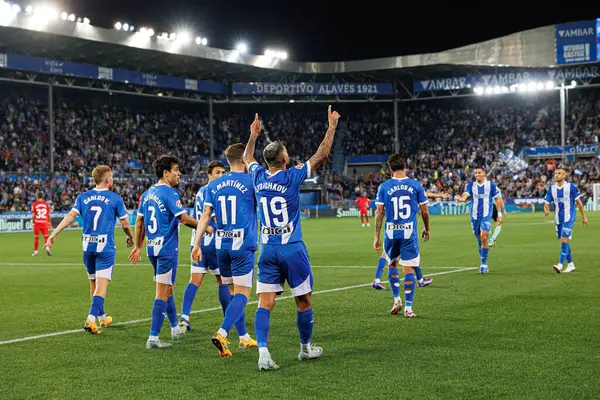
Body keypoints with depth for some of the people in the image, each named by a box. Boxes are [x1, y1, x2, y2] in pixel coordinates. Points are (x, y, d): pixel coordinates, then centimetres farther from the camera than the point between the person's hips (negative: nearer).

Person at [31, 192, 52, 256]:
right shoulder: (46, 204, 2)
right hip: (44, 222, 1)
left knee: (36, 237, 9)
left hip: (37, 222, -1)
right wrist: (49, 222, 14)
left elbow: (33, 215, -6)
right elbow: (49, 215, 3)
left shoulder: (34, 204, -3)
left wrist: (33, 220, 12)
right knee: (46, 236, 3)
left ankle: (35, 251, 14)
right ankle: (47, 248, -19)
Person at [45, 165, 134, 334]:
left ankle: (102, 317, 33)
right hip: (106, 247, -5)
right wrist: (131, 238, 20)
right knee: (101, 286, -6)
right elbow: (125, 224, 1)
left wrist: (53, 235, -7)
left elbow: (70, 216, -5)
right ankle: (91, 319, -22)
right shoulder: (115, 198, -2)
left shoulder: (83, 197, 6)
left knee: (93, 284, 19)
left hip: (87, 246, 5)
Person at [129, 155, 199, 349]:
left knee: (167, 289, 22)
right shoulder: (170, 193, -14)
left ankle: (175, 328, 36)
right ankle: (153, 338, -7)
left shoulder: (147, 193, 11)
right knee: (163, 293, -5)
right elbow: (184, 218, -20)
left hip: (152, 248, 8)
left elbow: (139, 222, 15)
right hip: (167, 248, -8)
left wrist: (138, 246, 22)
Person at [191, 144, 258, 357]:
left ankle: (244, 337, 24)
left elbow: (205, 215, 4)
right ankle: (221, 334, -22)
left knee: (234, 292, 17)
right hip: (243, 246, -5)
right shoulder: (250, 181, -6)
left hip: (221, 246, 5)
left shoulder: (214, 185, 7)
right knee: (242, 294, -5)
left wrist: (197, 244, 7)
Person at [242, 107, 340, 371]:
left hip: (267, 249, 4)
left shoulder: (258, 176, 2)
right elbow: (322, 155, -2)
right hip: (292, 248, -4)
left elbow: (247, 158, 26)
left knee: (265, 303, -2)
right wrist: (332, 127, 7)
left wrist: (253, 136, 39)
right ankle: (306, 349, 25)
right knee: (304, 301, 12)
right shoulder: (292, 177, -10)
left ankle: (263, 353, -17)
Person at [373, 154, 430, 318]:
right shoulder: (416, 185, 0)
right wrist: (427, 229, 21)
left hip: (391, 232, 1)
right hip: (409, 233, -1)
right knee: (409, 269, 3)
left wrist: (376, 237, 3)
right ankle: (408, 308, 3)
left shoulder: (384, 187, -1)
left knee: (392, 265, 22)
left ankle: (396, 300, 20)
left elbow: (379, 212, -2)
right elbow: (424, 211, 5)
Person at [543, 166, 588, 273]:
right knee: (564, 242, 12)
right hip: (558, 219, 5)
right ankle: (571, 265, 23)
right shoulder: (551, 188, 2)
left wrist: (583, 216, 3)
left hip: (569, 219, -5)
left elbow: (578, 202, -1)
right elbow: (546, 203, 2)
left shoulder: (571, 187, -8)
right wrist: (546, 210, -22)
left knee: (564, 241, -17)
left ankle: (560, 265, -21)